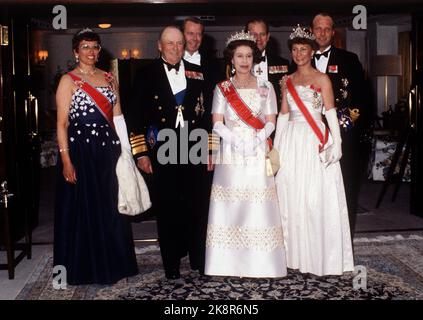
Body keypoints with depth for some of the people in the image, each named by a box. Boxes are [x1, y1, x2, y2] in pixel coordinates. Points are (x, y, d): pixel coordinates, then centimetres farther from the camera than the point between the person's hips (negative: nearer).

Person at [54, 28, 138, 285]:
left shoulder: (110, 78, 11)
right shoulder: (68, 80, -2)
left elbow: (118, 117, 12)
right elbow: (62, 123, -7)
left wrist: (125, 150, 6)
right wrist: (66, 160, -14)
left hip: (108, 150, 4)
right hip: (80, 150, -4)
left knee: (111, 208, 10)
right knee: (83, 209, 5)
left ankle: (113, 263, 25)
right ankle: (85, 268, 20)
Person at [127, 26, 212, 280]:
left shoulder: (197, 73, 9)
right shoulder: (147, 75, 2)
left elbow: (207, 113, 8)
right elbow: (136, 116, -1)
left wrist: (210, 149, 4)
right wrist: (141, 153, -6)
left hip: (194, 150, 2)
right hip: (162, 152, -1)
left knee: (195, 206, 9)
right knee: (167, 208, 7)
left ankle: (198, 259, 25)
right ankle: (171, 263, 21)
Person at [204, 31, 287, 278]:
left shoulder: (266, 87, 10)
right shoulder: (222, 88, 9)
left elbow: (270, 122, 4)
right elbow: (217, 123, 2)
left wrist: (255, 141, -13)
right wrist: (236, 140, -14)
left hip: (258, 153, 0)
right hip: (230, 153, 0)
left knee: (259, 205, -4)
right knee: (231, 204, -3)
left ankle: (261, 263, 4)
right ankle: (231, 263, 4)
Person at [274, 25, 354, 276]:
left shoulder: (322, 79, 2)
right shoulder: (287, 81, 14)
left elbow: (331, 113, -3)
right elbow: (283, 115, 14)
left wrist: (336, 142, -13)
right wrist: (277, 145, 10)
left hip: (315, 142, -4)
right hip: (291, 142, 4)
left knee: (317, 197, -4)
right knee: (291, 198, 5)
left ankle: (321, 255, 8)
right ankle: (296, 253, 16)